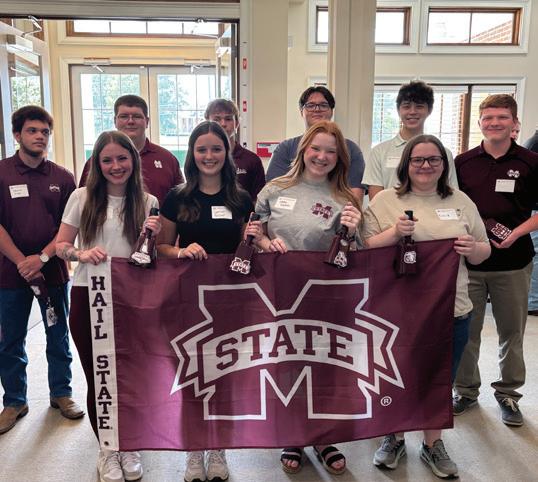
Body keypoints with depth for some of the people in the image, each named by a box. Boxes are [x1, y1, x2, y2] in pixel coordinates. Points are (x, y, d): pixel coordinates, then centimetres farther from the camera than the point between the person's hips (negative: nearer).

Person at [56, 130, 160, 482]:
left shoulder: (148, 202, 3)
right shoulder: (83, 197, 0)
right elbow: (60, 245, 3)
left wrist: (155, 237, -13)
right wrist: (82, 254, -17)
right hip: (88, 297, -1)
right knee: (97, 376, 9)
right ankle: (106, 449, 30)